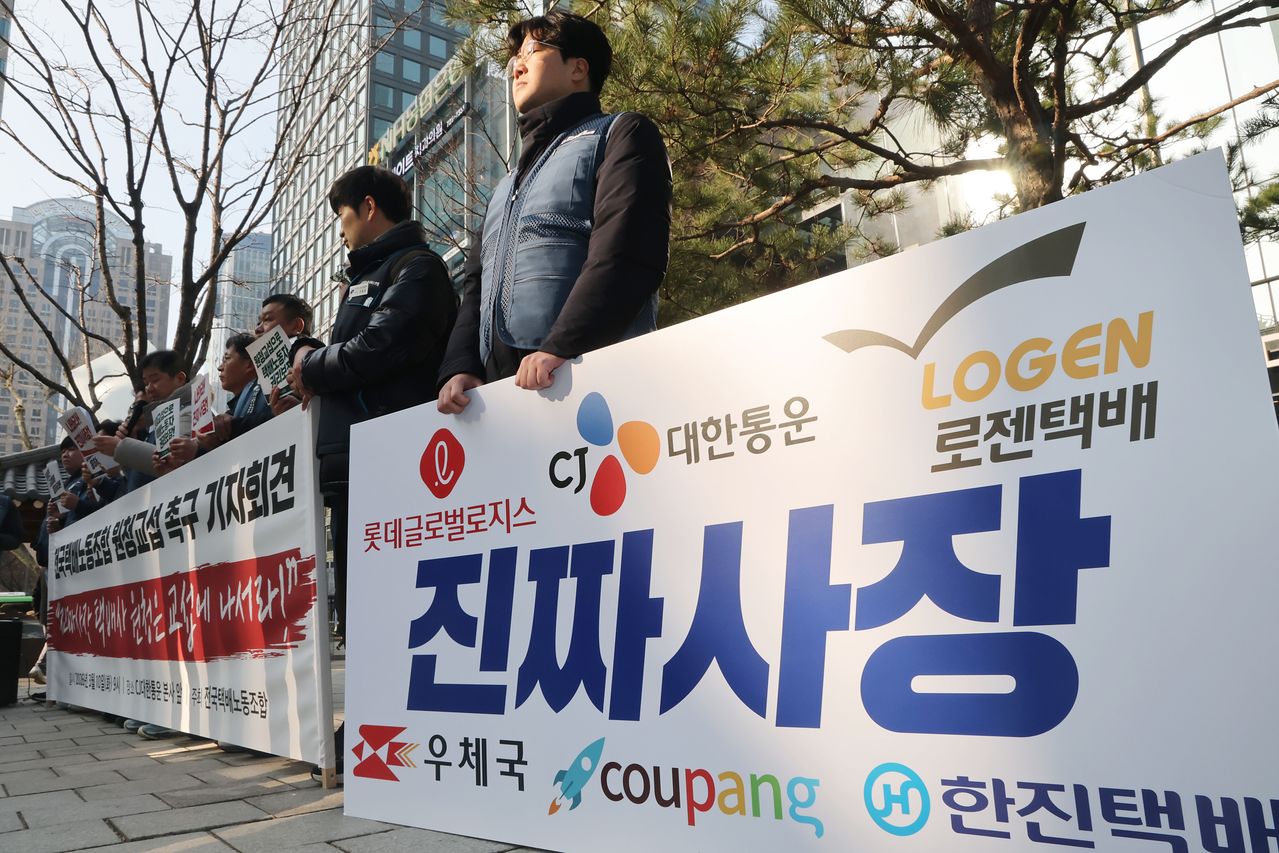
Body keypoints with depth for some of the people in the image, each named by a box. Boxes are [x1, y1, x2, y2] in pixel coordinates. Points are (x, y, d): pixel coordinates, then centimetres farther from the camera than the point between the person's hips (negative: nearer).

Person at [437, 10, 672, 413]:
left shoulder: (620, 135, 8)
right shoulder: (508, 187, 31)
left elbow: (628, 256, -9)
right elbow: (478, 285, 22)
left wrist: (561, 348, -21)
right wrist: (460, 367, 3)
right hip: (502, 391, 7)